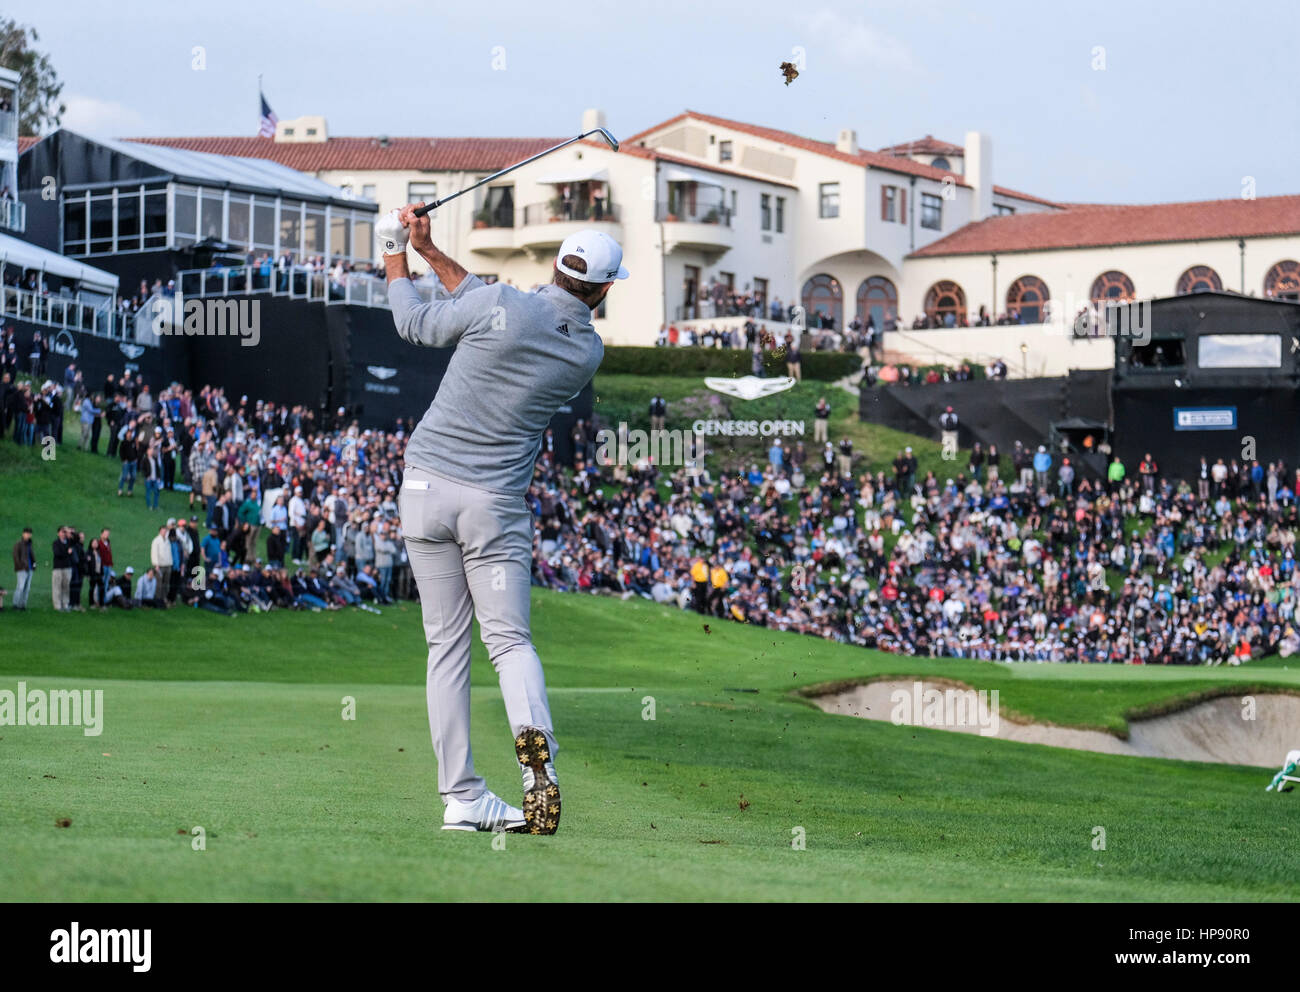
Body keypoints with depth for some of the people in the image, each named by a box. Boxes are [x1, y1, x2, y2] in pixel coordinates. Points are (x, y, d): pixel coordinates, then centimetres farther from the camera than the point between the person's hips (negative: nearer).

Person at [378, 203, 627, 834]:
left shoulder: (502, 307, -13)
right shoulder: (588, 352, 1)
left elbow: (416, 325, 5)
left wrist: (397, 255, 20)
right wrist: (432, 254, 14)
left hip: (426, 485, -1)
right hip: (496, 504, 1)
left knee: (446, 644, 5)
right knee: (509, 638, 4)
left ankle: (461, 795, 3)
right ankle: (536, 747, -27)